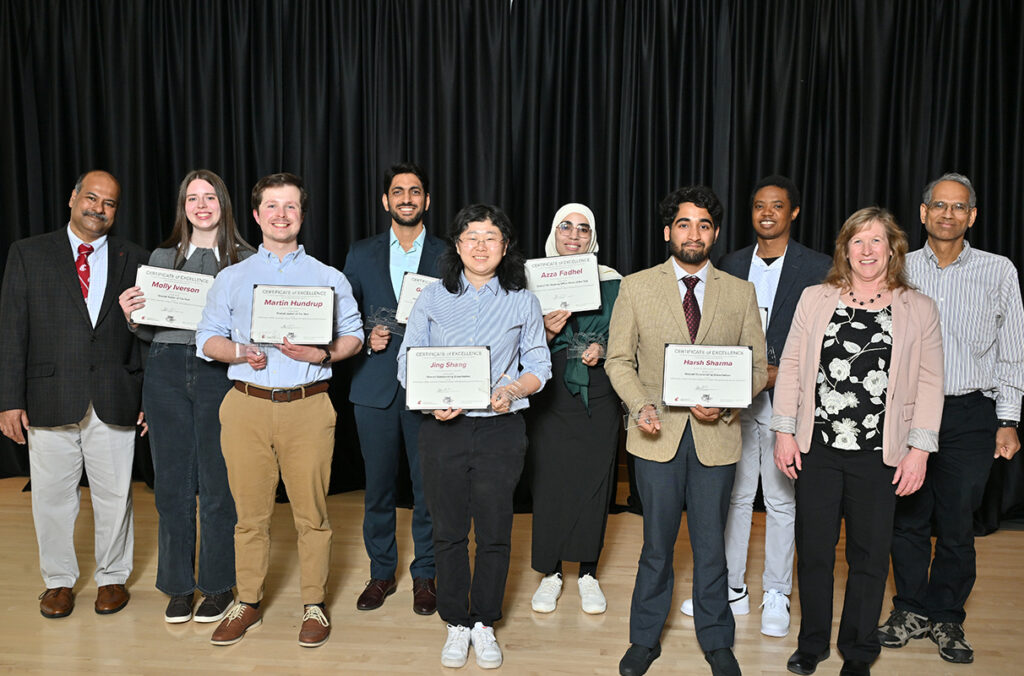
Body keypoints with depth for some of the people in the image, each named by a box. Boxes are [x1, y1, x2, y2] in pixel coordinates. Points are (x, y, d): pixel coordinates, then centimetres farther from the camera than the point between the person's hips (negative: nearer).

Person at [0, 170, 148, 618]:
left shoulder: (135, 260, 6)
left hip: (114, 402, 0)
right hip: (50, 400, 0)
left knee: (114, 495, 9)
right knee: (52, 496, 10)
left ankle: (112, 577, 27)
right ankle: (58, 580, 29)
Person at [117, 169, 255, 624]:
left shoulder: (247, 261, 6)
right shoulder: (162, 258, 13)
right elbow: (149, 330, 15)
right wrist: (131, 314, -5)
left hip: (221, 372, -2)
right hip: (167, 370, 3)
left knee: (218, 481, 2)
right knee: (172, 481, 8)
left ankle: (218, 585, 18)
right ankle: (179, 586, 22)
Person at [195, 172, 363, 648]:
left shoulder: (329, 278, 10)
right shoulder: (232, 278, 14)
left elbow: (353, 337, 9)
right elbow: (207, 339, 11)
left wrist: (321, 353, -11)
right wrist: (240, 353, -9)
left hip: (308, 407, -1)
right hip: (246, 407, 1)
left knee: (311, 511, 2)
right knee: (250, 511, 7)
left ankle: (314, 605, 17)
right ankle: (248, 604, 23)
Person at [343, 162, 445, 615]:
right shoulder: (362, 254, 10)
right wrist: (366, 338, -7)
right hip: (375, 387, 2)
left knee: (429, 487, 4)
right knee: (378, 485, 10)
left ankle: (424, 575, 22)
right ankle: (381, 573, 27)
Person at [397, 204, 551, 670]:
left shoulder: (522, 301, 6)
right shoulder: (432, 298, 5)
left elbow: (539, 366, 6)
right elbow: (407, 362, 3)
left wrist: (513, 391, -14)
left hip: (501, 429, 0)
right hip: (442, 428, 0)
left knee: (494, 532, 7)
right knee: (448, 531, 8)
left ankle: (484, 623, 26)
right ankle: (456, 624, 26)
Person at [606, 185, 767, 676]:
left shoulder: (740, 293, 5)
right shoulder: (636, 287, 2)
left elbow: (757, 367, 6)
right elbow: (619, 360, 3)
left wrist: (725, 403, -13)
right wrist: (641, 406, -13)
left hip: (717, 436, 1)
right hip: (657, 435, -1)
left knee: (711, 545, 11)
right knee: (657, 544, 10)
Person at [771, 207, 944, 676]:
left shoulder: (918, 310, 2)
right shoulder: (815, 300, 4)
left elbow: (929, 384, 1)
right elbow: (791, 366, 5)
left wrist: (918, 449, -4)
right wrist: (785, 431, 0)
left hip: (879, 456, -1)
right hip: (817, 449, 1)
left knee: (869, 557, 10)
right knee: (813, 550, 10)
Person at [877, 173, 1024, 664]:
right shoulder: (899, 270, 5)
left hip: (971, 414, -1)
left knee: (957, 522, 5)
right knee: (908, 517, 7)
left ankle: (946, 618, 23)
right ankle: (911, 611, 24)